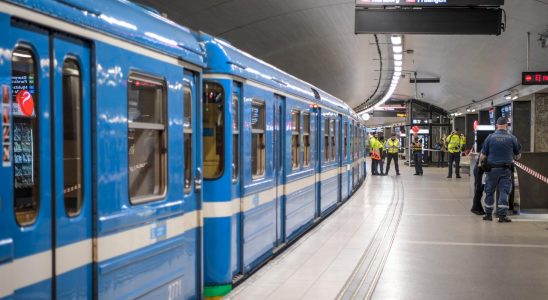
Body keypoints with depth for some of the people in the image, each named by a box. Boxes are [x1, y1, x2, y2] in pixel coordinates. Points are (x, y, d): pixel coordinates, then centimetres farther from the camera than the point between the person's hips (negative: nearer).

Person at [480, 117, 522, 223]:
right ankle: (502, 215, -1)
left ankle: (488, 214, 18)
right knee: (504, 192, 3)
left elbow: (483, 156, -4)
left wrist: (481, 162, 17)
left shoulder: (490, 137, -4)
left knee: (490, 191, 12)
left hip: (492, 169, 1)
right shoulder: (512, 138, -4)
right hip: (506, 170, -1)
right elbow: (518, 155, 6)